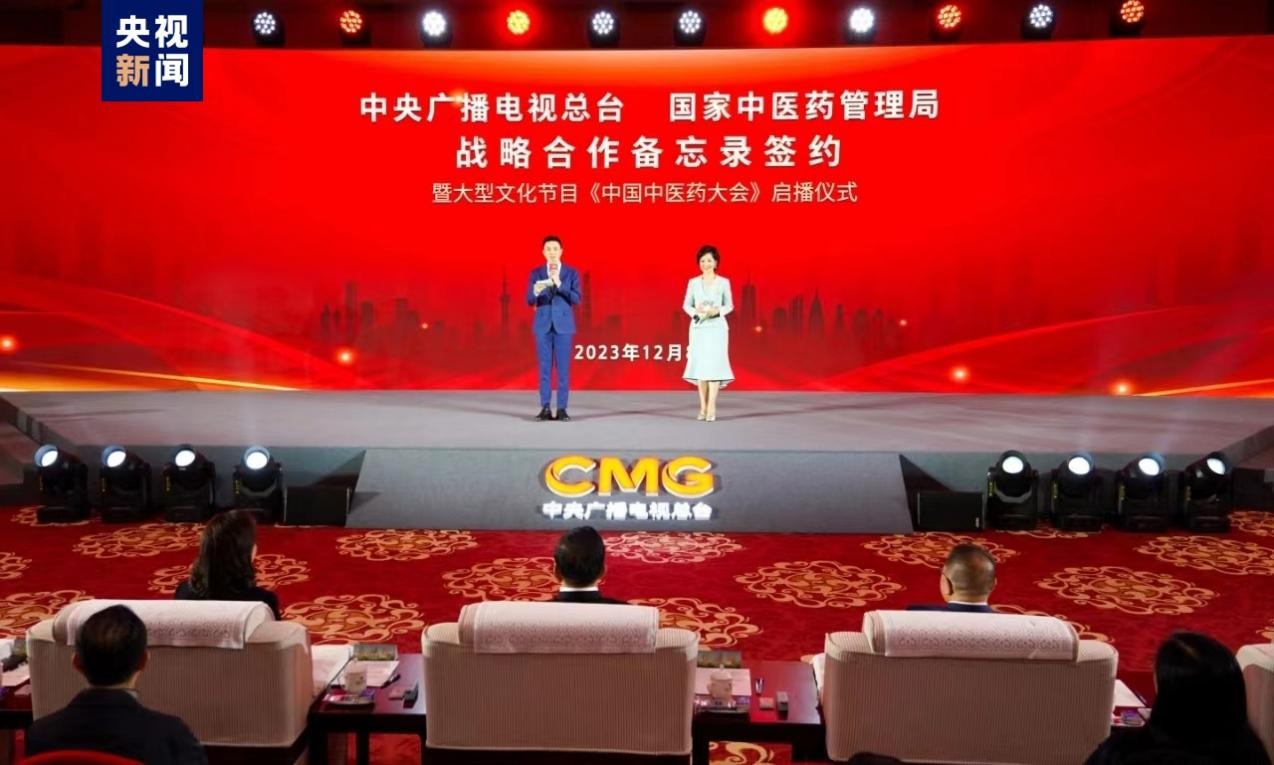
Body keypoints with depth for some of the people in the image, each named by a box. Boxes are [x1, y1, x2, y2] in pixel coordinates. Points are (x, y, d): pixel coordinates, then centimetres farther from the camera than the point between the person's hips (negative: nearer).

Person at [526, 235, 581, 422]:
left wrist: (559, 285, -18)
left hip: (564, 324, -1)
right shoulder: (536, 273, 6)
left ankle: (562, 409, 2)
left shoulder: (572, 273, 3)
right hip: (543, 325, 1)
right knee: (545, 367, 1)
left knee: (563, 367, -1)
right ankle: (545, 408, 5)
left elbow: (576, 299, -6)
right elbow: (529, 301, -1)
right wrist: (535, 292, -24)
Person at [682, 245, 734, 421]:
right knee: (699, 365, 1)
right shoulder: (693, 282, 6)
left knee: (714, 364, -9)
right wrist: (696, 312, -12)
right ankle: (703, 407, 7)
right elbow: (686, 304, 8)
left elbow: (729, 306, 5)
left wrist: (717, 311, -14)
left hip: (717, 328, -2)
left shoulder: (724, 282, 3)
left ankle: (711, 407, -10)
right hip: (698, 327, 2)